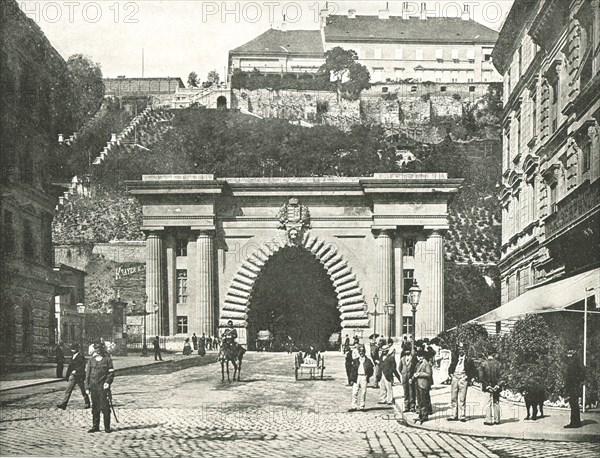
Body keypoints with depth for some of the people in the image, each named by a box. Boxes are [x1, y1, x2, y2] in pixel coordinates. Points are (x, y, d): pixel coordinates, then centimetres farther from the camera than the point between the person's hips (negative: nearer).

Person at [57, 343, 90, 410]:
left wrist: (76, 371, -25)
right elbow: (70, 367, 18)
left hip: (79, 376, -7)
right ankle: (63, 404, -5)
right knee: (68, 390, -1)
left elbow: (83, 366, -16)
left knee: (83, 391, 4)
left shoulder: (81, 356, -10)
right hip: (73, 376, 7)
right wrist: (67, 376, 18)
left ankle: (87, 404, 18)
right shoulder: (73, 356, 12)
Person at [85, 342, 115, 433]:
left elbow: (111, 372, 2)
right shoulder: (91, 360, 9)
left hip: (103, 387, -3)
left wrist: (108, 382, -13)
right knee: (95, 407, 7)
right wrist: (87, 387, 5)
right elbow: (87, 374, 10)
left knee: (105, 407, -4)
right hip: (93, 387, 3)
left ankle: (107, 427, 3)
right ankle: (95, 426, 15)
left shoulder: (107, 359, 2)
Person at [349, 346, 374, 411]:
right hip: (357, 377, 2)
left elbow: (371, 369, 6)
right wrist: (352, 378, 1)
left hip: (364, 377, -2)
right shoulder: (355, 361, 10)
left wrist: (368, 375, -7)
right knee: (354, 392, -3)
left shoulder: (368, 361, 5)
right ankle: (353, 406, -1)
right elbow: (353, 370, 9)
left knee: (363, 393, 1)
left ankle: (362, 406, 8)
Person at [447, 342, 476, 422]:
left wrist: (469, 378, 1)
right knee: (453, 397, 2)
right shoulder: (455, 358, 14)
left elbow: (474, 371, 8)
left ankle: (462, 416, -4)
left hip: (463, 378, -4)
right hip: (455, 377, 4)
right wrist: (451, 374, 11)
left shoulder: (468, 359, 3)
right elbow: (450, 368, 26)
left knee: (462, 398, -6)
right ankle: (454, 415, 6)